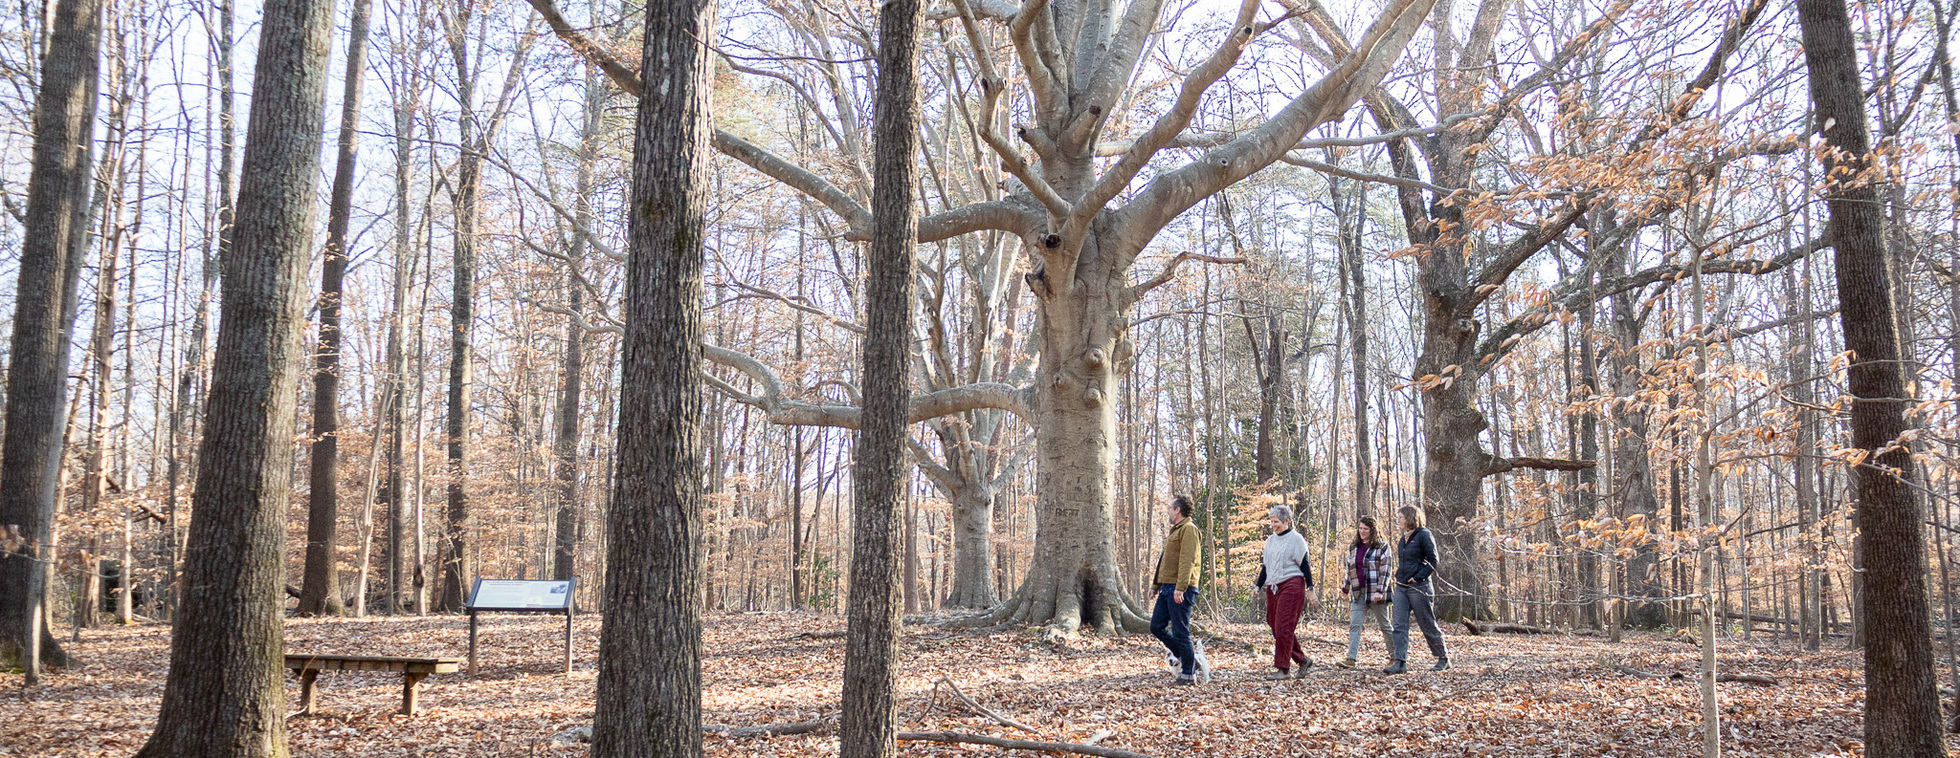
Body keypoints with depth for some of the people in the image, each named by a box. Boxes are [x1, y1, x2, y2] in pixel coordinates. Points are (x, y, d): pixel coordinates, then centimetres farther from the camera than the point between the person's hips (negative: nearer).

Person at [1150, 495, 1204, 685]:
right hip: (1167, 588, 10)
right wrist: (1157, 585, 23)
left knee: (1180, 632, -6)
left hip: (1180, 590, -10)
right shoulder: (1175, 530, 22)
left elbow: (1187, 561, -19)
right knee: (1157, 627, 9)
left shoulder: (1188, 529, -10)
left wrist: (1180, 588, -26)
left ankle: (1188, 674, 2)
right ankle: (1187, 655, 18)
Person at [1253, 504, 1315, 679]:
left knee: (1283, 628, -11)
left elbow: (1305, 565, -4)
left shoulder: (1296, 539, -3)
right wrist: (1258, 586, 18)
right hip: (1272, 588, 7)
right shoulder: (1270, 540, 17)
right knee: (1275, 627, 5)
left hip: (1291, 586, -7)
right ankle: (1302, 660, 18)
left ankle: (1283, 669, -8)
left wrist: (1310, 587, -9)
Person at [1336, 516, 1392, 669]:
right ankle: (1351, 659, -12)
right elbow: (1349, 570, 23)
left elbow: (1385, 571, -9)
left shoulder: (1382, 547, -3)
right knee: (1354, 625, -6)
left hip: (1375, 593, -5)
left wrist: (1380, 591, -17)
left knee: (1384, 625, 6)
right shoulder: (1353, 548, 13)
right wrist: (1345, 588, 27)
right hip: (1358, 593, 5)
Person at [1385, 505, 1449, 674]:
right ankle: (1400, 662, -5)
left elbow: (1432, 561, -12)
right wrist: (1399, 574, 12)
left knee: (1428, 625, 3)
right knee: (1399, 625, -2)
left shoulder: (1423, 535, -10)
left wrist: (1418, 577, -17)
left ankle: (1443, 659, 18)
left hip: (1418, 586, -8)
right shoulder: (1404, 537, 14)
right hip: (1401, 587, 8)